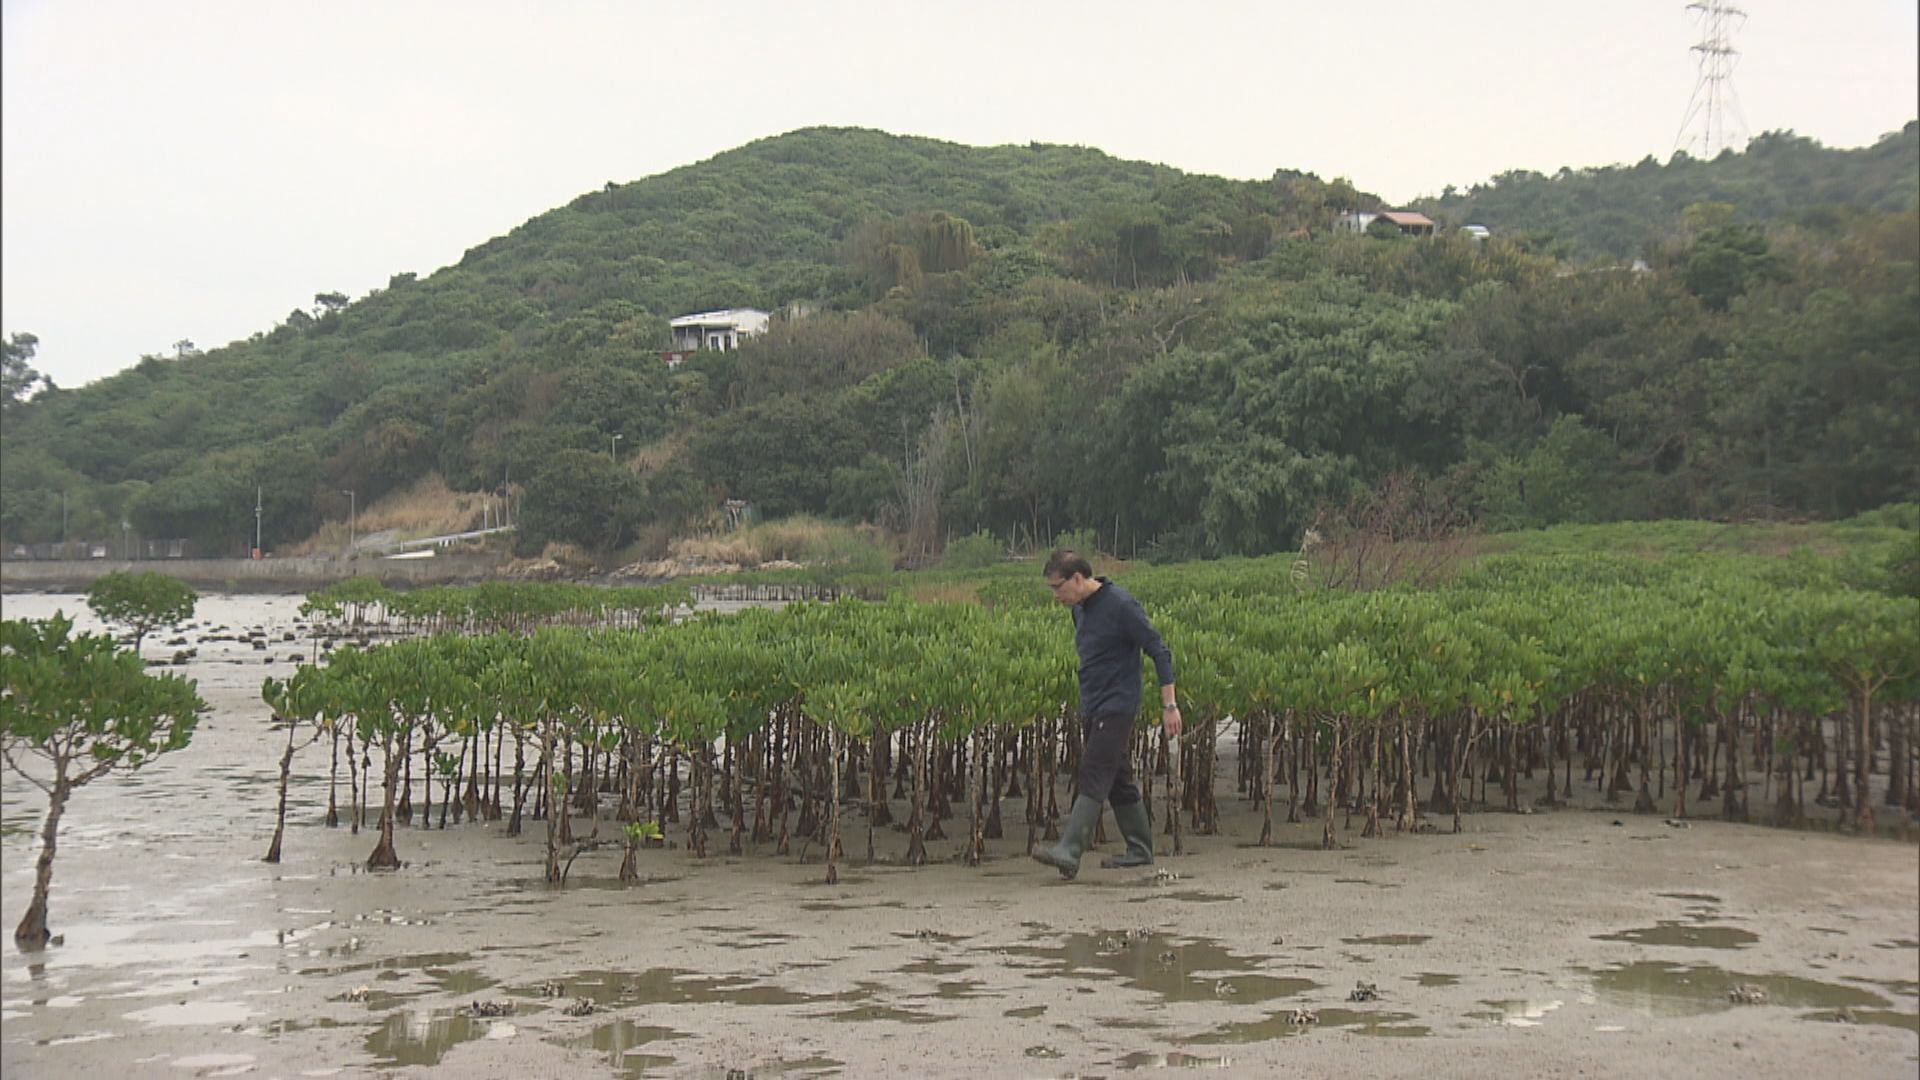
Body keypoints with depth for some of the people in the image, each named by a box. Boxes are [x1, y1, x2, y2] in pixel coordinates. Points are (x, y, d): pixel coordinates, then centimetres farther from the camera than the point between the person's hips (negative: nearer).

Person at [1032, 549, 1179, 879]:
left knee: (1093, 777, -16)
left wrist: (1169, 705, -15)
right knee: (1118, 779, 13)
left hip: (1116, 706, -9)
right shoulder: (1080, 609, 11)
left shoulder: (1121, 605, -15)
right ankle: (1140, 850, 21)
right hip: (1092, 708, 9)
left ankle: (1069, 852, -23)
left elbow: (1159, 651, -13)